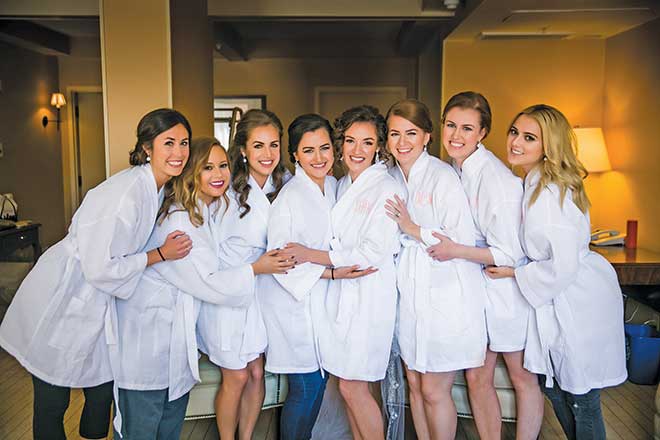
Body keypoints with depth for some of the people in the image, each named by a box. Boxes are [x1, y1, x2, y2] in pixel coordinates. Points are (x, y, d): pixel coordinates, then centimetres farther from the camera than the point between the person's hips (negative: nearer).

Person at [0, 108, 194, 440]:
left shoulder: (157, 188, -1)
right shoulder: (124, 194, -29)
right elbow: (99, 268, -26)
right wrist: (160, 254, -19)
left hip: (95, 302, 8)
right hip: (61, 304, -8)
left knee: (104, 391, 18)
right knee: (52, 403, 10)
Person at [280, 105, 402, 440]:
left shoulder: (386, 189, -12)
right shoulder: (343, 185, 11)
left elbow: (372, 253, -18)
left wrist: (310, 255, -16)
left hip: (368, 296, -7)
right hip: (339, 291, 7)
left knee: (352, 387, 0)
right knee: (347, 383, 14)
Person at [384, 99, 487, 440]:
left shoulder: (444, 177, -13)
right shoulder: (392, 177, 8)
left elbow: (464, 242, -17)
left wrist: (414, 230, -17)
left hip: (446, 296, -6)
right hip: (409, 293, 6)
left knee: (434, 390, 2)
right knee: (415, 385, 15)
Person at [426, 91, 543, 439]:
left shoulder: (496, 179, -22)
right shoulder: (454, 170, 2)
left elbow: (510, 254, -20)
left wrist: (455, 251, -23)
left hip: (506, 289, -7)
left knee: (522, 379, 12)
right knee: (476, 378, 13)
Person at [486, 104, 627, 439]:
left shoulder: (548, 194, -25)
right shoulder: (536, 183, 5)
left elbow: (563, 267, -27)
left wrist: (514, 273, -14)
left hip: (580, 304, -10)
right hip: (561, 300, 10)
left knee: (581, 400, 8)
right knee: (555, 389, 22)